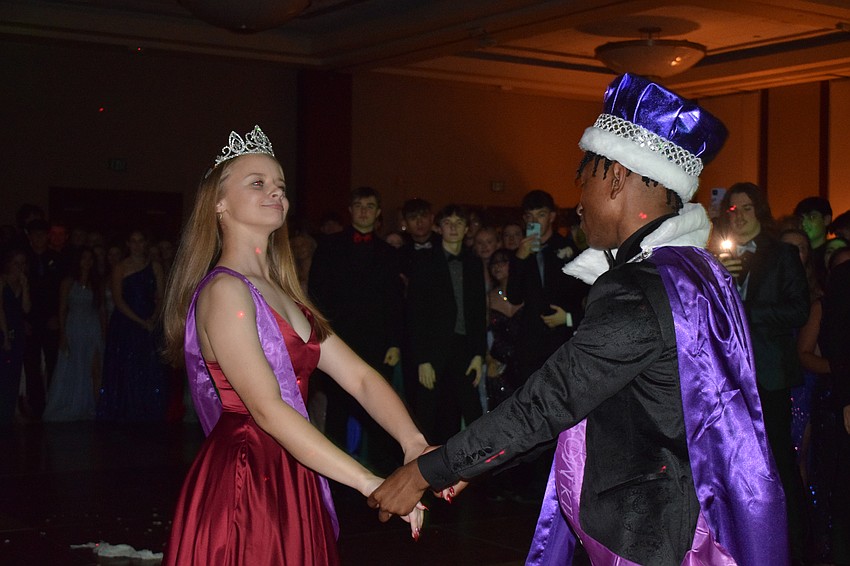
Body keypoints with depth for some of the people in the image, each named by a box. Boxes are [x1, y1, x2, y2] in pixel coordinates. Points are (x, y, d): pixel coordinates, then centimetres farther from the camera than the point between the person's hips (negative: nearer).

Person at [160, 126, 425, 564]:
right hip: (244, 489, -8)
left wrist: (413, 443, -13)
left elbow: (359, 376, 4)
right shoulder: (224, 290, -13)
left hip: (290, 487, 8)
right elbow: (267, 409, -23)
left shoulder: (282, 295, 14)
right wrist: (370, 483, -27)